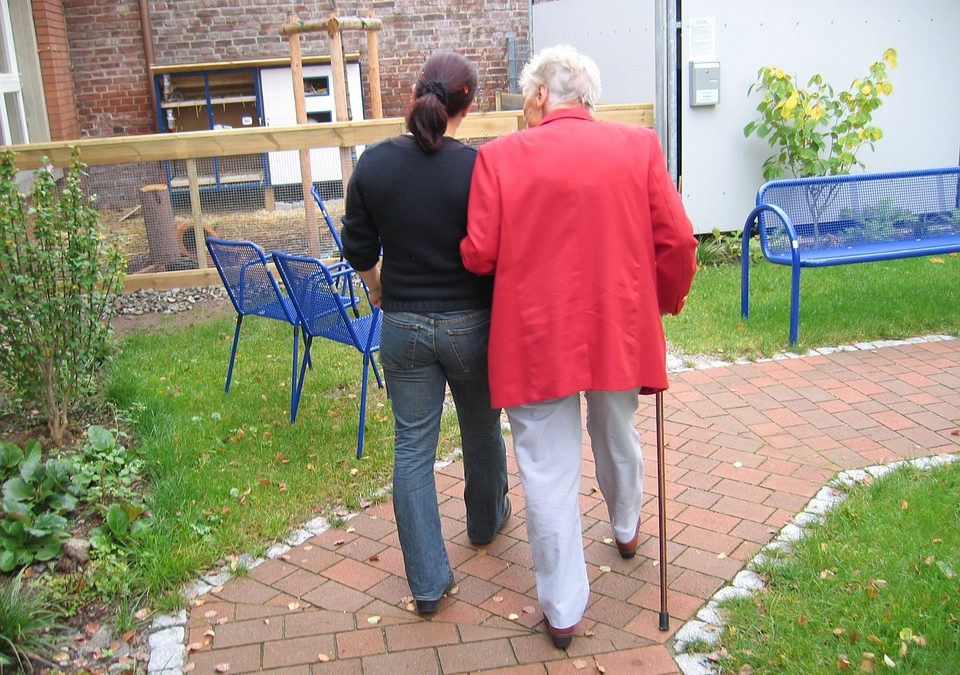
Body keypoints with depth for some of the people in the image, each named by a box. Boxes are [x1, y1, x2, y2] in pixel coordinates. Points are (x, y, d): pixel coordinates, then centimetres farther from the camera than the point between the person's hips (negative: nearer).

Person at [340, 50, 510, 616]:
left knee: (413, 446, 9)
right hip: (470, 324, -1)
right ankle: (486, 521, 48)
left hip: (402, 326, 2)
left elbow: (358, 250, 2)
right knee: (482, 429, 23)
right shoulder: (479, 167, -15)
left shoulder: (374, 163, -6)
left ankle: (428, 580, 12)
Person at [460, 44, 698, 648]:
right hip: (620, 328, 3)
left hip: (536, 335, -3)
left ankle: (563, 610, 18)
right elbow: (677, 241, -5)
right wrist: (664, 303, 12)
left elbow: (478, 254, -10)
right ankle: (626, 529, 55)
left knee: (549, 472, 8)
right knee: (618, 438, 28)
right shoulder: (638, 146, -2)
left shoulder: (501, 156, -8)